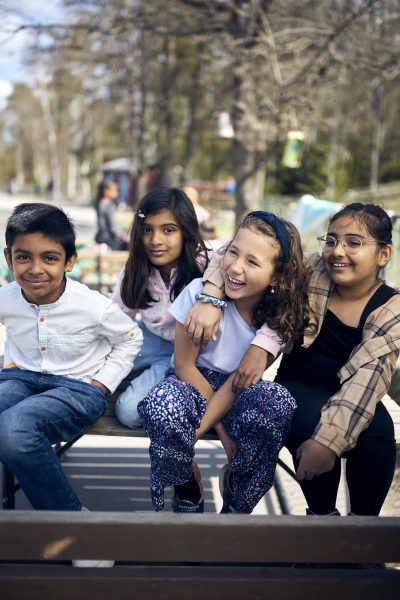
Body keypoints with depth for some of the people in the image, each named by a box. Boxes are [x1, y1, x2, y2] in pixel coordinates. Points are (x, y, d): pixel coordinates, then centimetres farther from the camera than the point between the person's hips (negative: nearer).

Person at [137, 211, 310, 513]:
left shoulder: (279, 318, -13)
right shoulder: (201, 291, -18)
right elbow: (184, 365, -12)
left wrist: (198, 431, -25)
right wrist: (222, 430, -15)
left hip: (239, 396, 1)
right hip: (194, 384, -1)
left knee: (277, 401, -34)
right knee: (163, 402, -38)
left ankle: (237, 501, -5)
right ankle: (188, 487, -4)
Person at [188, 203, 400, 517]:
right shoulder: (311, 270, -9)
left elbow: (366, 377, -25)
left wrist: (328, 439, -37)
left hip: (349, 398, 0)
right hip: (300, 387, 0)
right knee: (312, 417, -33)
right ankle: (322, 514, -6)